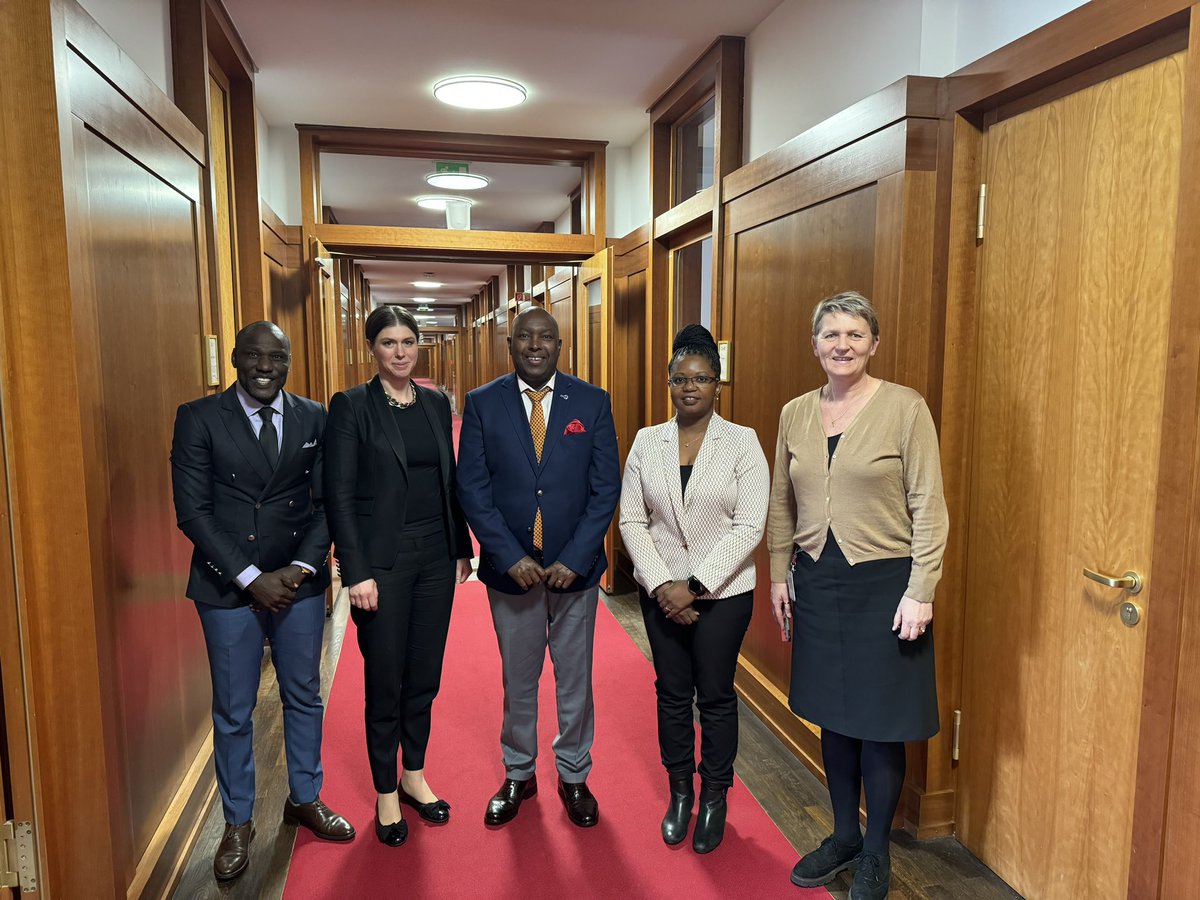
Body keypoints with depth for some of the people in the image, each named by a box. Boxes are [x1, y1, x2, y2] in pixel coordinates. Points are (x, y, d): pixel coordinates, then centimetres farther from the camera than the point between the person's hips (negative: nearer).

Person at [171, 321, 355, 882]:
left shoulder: (314, 419, 2)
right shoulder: (199, 418, -5)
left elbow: (327, 503, 2)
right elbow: (192, 511, -9)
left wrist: (301, 568, -10)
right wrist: (252, 578, -14)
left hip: (300, 582, 2)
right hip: (228, 586, -2)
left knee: (304, 697, 16)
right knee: (233, 712, 10)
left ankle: (305, 798, 36)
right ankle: (238, 824, 30)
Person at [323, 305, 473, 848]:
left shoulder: (436, 404, 8)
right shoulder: (351, 406, -7)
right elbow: (339, 494, -10)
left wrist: (461, 550, 9)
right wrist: (356, 573, -15)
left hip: (436, 557, 5)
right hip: (382, 562, -4)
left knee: (424, 676, 15)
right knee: (385, 681, 8)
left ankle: (414, 776, 35)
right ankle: (386, 793, 27)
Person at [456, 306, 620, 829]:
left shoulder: (592, 403, -3)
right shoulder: (482, 403, -3)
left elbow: (606, 488, -5)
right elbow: (472, 489, -6)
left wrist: (575, 560, -13)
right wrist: (512, 558, -14)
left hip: (575, 567, 0)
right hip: (510, 567, 0)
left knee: (575, 680, 14)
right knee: (518, 681, 16)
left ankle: (574, 776, 34)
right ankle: (518, 774, 36)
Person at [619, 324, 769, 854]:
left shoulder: (742, 442, -8)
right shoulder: (647, 442, 1)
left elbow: (749, 527, -12)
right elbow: (632, 520, 0)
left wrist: (694, 586, -15)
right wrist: (661, 584, -10)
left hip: (723, 593, -2)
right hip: (660, 590, 3)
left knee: (715, 695, 10)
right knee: (671, 691, 13)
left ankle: (714, 799, 29)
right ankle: (679, 792, 33)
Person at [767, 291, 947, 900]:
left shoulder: (905, 407, -9)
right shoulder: (795, 414, 5)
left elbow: (928, 507, -9)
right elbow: (781, 506, 11)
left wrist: (919, 592, -12)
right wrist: (779, 576, 8)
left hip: (883, 582, -4)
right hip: (817, 582, 4)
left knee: (879, 724, 7)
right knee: (832, 716, 15)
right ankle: (843, 837, 35)